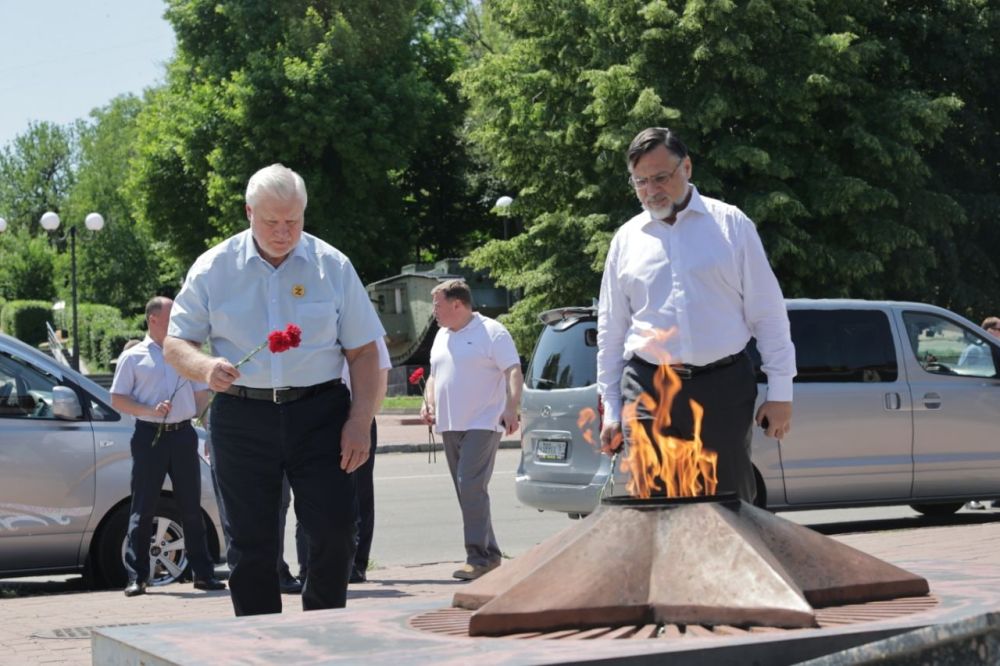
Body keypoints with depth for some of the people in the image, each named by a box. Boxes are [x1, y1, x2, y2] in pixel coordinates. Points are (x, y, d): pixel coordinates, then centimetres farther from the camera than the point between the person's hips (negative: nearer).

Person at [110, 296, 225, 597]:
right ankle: (136, 577, 2)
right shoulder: (133, 356, 3)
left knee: (191, 507, 7)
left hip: (183, 434, 4)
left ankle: (203, 572, 11)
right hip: (149, 436, -4)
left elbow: (202, 394, 22)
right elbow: (117, 399, -1)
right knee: (143, 508, -2)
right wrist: (151, 410, -14)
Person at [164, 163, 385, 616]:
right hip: (242, 419, 0)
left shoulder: (332, 266, 5)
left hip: (319, 414, 0)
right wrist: (205, 367, -15)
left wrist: (360, 421, -5)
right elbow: (176, 344, 8)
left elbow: (363, 351, 6)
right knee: (250, 544, 3)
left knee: (334, 534, -6)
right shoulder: (213, 268, 5)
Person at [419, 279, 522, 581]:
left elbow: (513, 372, -12)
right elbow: (434, 375, 27)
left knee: (471, 486, -18)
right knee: (467, 491, 8)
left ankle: (478, 555, -16)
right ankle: (489, 554, 15)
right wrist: (428, 402, 8)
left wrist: (511, 408, -25)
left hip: (482, 424, -8)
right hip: (450, 426, 8)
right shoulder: (442, 336, 18)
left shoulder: (491, 332, -6)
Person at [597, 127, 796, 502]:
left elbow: (768, 314, 5)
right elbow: (611, 331, 16)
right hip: (648, 391, 2)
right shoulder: (627, 239, 12)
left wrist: (780, 391, 1)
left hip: (724, 387, -1)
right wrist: (610, 408, 11)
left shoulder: (731, 225, 6)